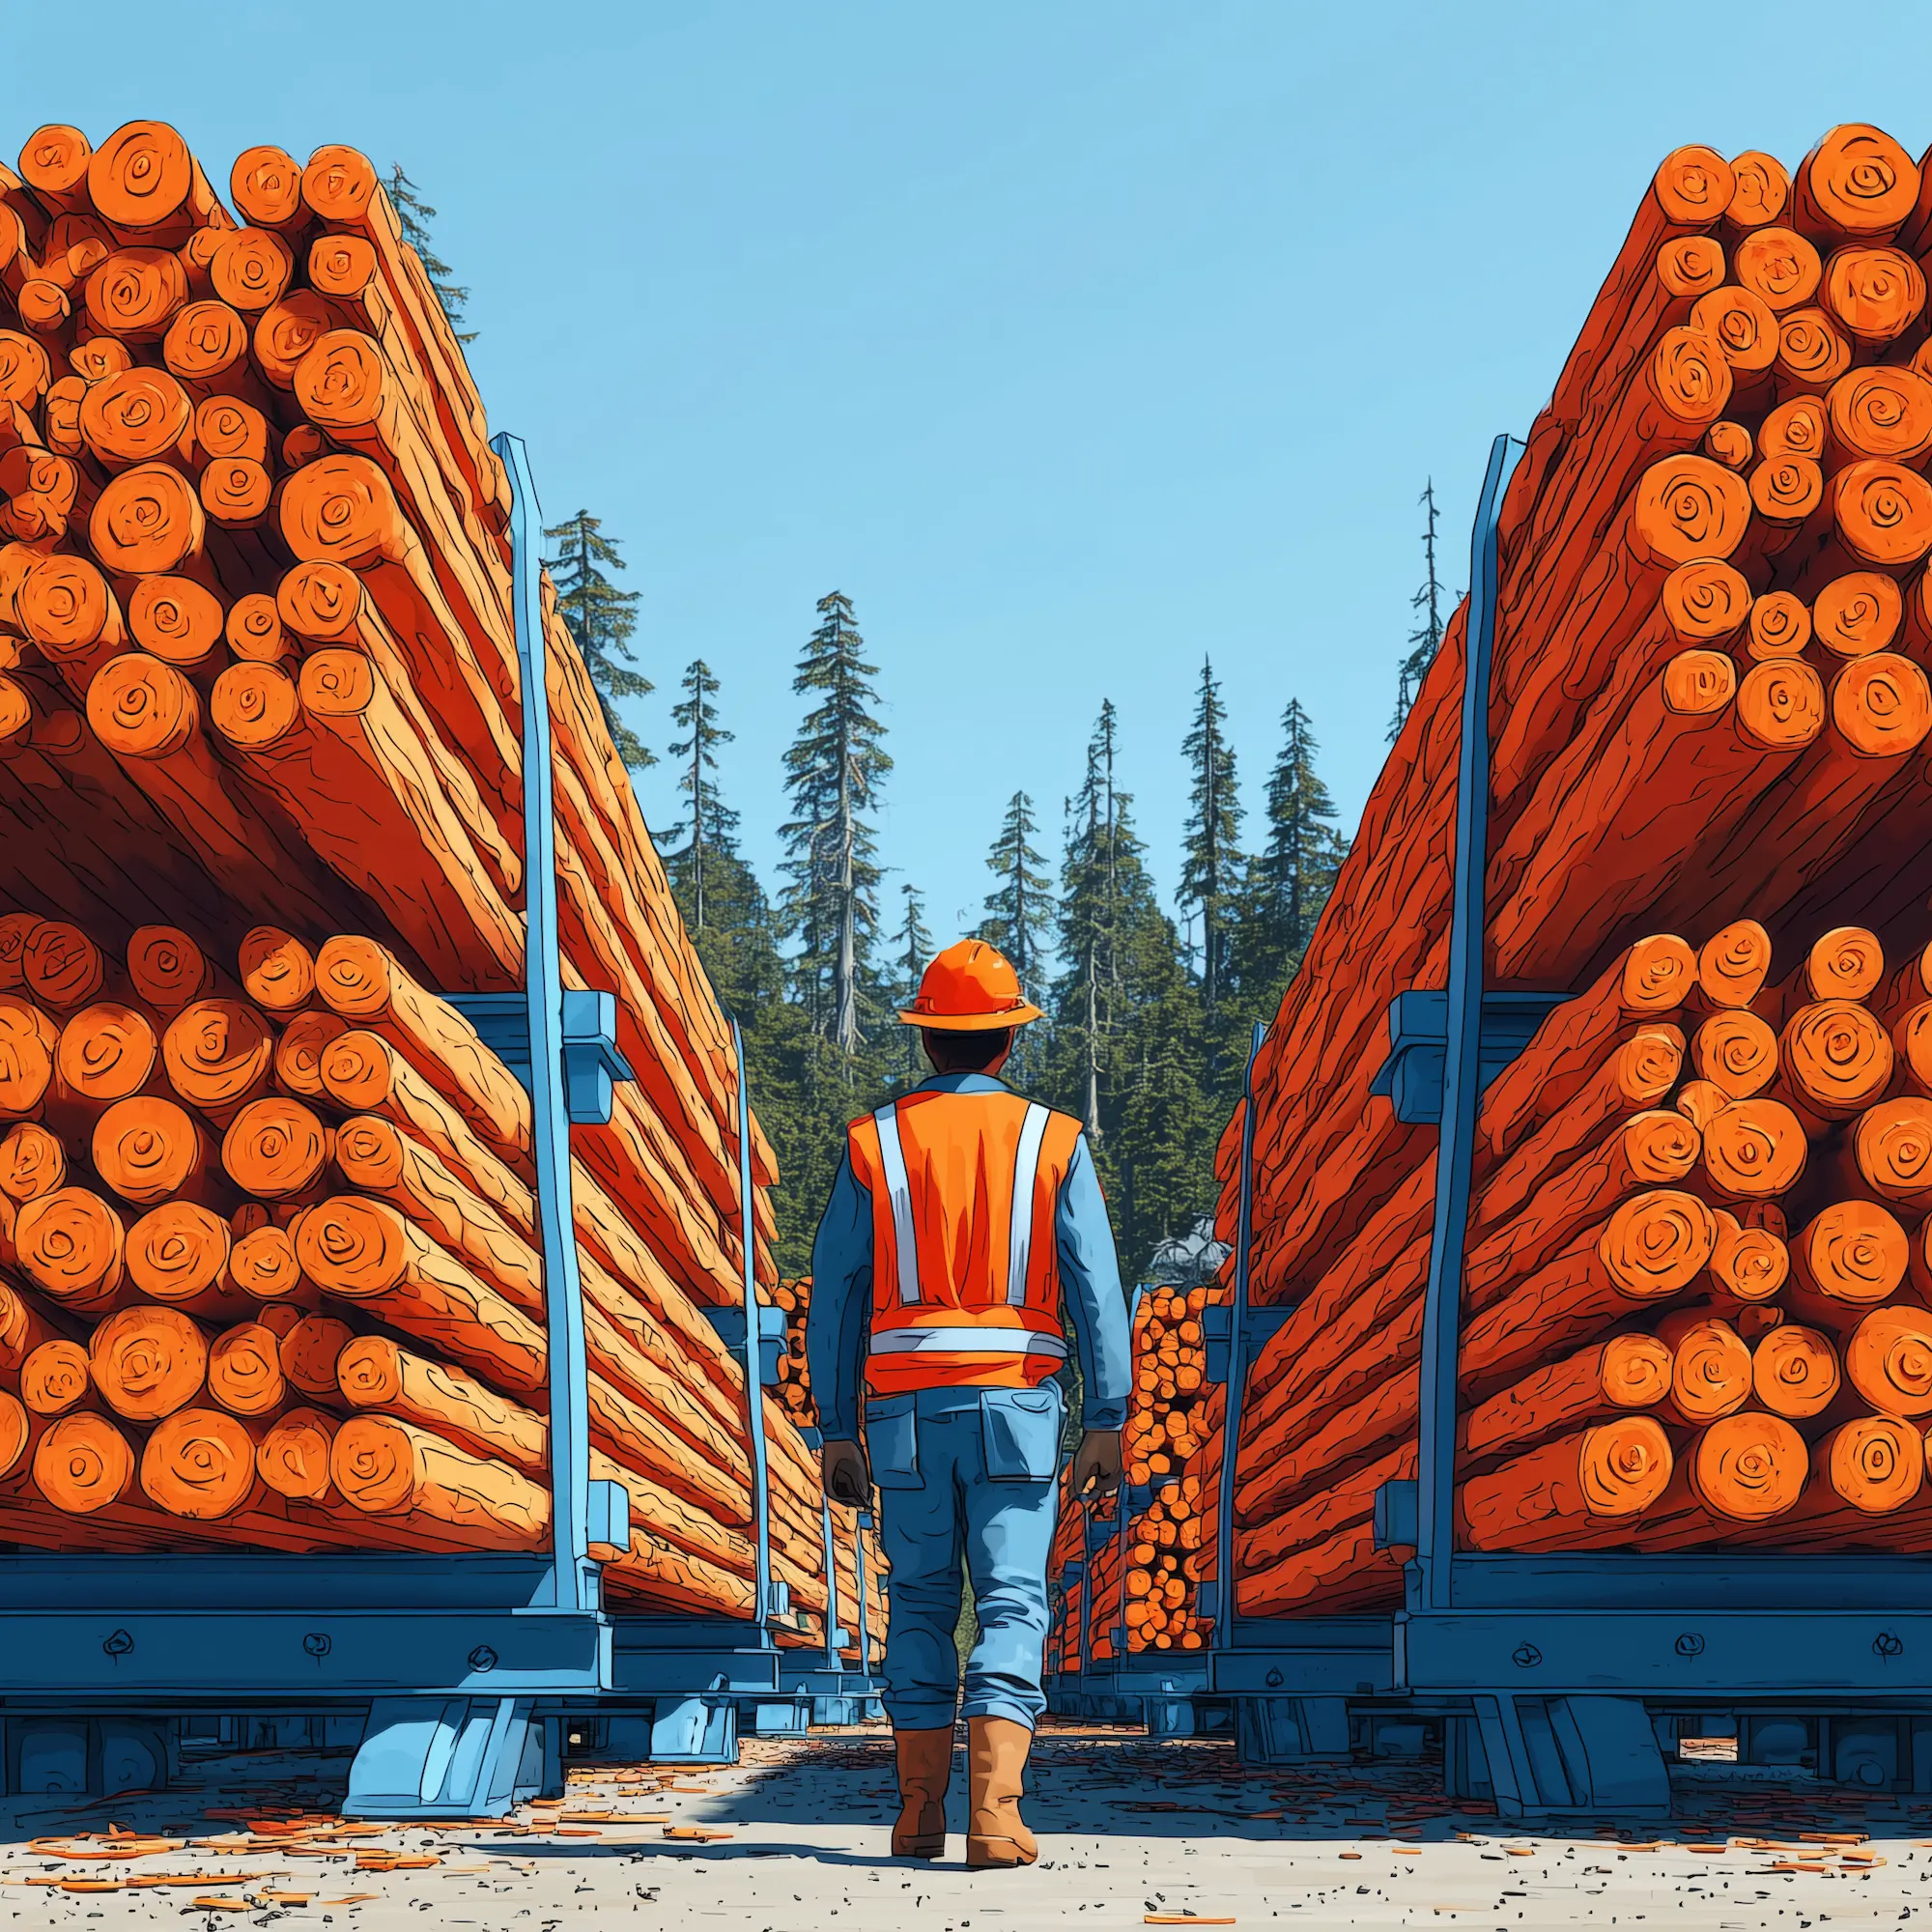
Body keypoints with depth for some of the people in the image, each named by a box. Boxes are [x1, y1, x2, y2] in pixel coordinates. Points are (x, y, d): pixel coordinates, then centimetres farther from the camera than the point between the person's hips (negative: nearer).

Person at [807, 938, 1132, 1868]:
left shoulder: (872, 1143, 5)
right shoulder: (1055, 1141, 4)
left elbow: (835, 1297, 4)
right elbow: (1097, 1292, -1)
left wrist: (835, 1431, 8)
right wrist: (1107, 1423, 2)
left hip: (906, 1406, 1)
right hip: (1016, 1404, -1)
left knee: (920, 1606, 11)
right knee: (1011, 1604, -1)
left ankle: (921, 1814, 11)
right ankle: (995, 1814, -13)